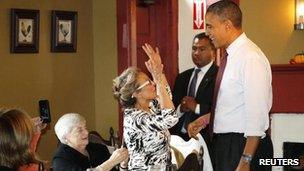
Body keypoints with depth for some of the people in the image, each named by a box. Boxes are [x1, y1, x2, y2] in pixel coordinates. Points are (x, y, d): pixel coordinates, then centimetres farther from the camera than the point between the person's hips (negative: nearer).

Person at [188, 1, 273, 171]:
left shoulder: (250, 58, -19)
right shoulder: (231, 56, 8)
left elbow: (257, 114, -22)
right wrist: (204, 120, 13)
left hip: (244, 144, -8)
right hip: (224, 143, 8)